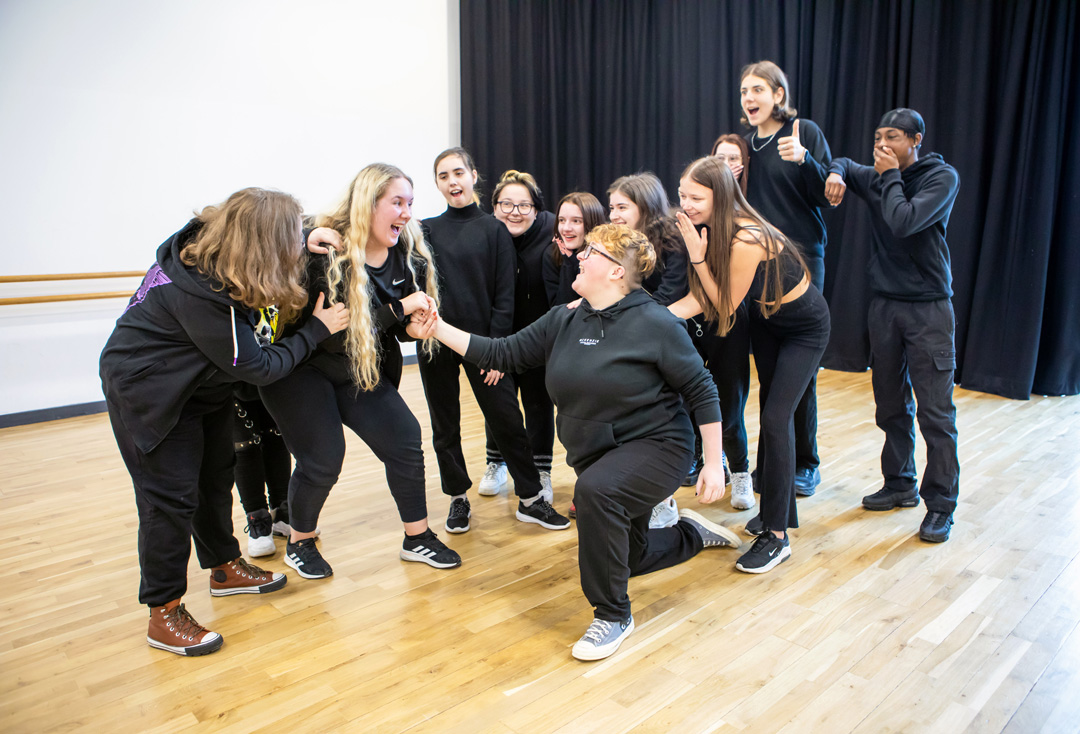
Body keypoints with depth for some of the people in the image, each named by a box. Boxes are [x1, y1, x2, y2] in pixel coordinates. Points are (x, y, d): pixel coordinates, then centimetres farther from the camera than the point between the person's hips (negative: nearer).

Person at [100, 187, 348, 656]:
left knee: (216, 477, 18)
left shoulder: (208, 242, -12)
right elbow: (259, 367, -24)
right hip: (146, 391, -9)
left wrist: (309, 242, -7)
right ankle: (164, 615, 14)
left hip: (199, 383, 9)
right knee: (170, 496, -2)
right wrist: (317, 329, -16)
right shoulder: (204, 297, -35)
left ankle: (225, 568, 37)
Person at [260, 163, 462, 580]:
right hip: (301, 370, -6)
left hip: (360, 372, 6)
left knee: (404, 438, -1)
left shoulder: (403, 253, -4)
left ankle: (417, 538, 15)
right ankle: (299, 543, 19)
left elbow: (399, 322, 6)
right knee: (322, 459, -10)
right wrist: (399, 308, -29)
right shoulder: (324, 252, -24)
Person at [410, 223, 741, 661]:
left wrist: (713, 464, -14)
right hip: (597, 454, 7)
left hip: (656, 444, -7)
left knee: (594, 490, -36)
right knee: (628, 557, 21)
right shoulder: (562, 322, -1)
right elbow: (501, 354, -3)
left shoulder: (655, 324, -17)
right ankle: (692, 534, 51)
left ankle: (613, 615, -16)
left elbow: (701, 392, -13)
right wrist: (438, 329, -10)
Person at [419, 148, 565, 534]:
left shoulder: (494, 230, 2)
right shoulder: (426, 230, 7)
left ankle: (531, 499, 13)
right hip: (436, 342, 2)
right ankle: (458, 498, 26)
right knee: (445, 426, 10)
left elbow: (505, 295, -2)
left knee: (507, 421, 0)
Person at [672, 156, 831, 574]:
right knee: (770, 415, 13)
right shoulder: (712, 230, -12)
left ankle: (777, 535, -3)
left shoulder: (746, 241, -36)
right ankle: (777, 509, 30)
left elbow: (726, 305, -24)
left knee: (776, 418, -13)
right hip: (766, 319, 8)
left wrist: (698, 256, -32)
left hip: (804, 327, -8)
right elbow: (703, 297, -11)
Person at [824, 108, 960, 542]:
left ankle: (941, 505, 4)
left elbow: (903, 222, -23)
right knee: (891, 406, 12)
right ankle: (901, 485, 26)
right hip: (885, 305, 6)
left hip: (928, 308, -5)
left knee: (935, 412, -6)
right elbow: (842, 163, 28)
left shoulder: (942, 177, -8)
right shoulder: (876, 178, 8)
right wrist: (836, 173, 5)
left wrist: (891, 177, -11)